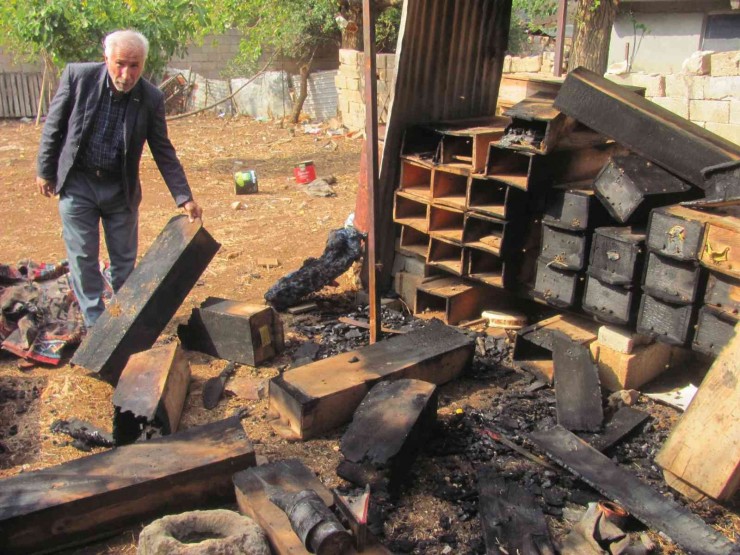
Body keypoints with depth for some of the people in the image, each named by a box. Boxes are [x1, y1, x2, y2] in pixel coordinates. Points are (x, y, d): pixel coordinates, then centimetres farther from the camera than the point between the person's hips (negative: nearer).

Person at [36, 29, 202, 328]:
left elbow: (163, 152, -5)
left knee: (124, 259, 10)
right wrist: (45, 170, 3)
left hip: (121, 188, 1)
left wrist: (184, 198, -11)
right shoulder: (77, 76, -13)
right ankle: (96, 324, 15)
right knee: (83, 258, 3)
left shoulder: (151, 99, -12)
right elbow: (53, 126, -1)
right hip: (77, 183, 0)